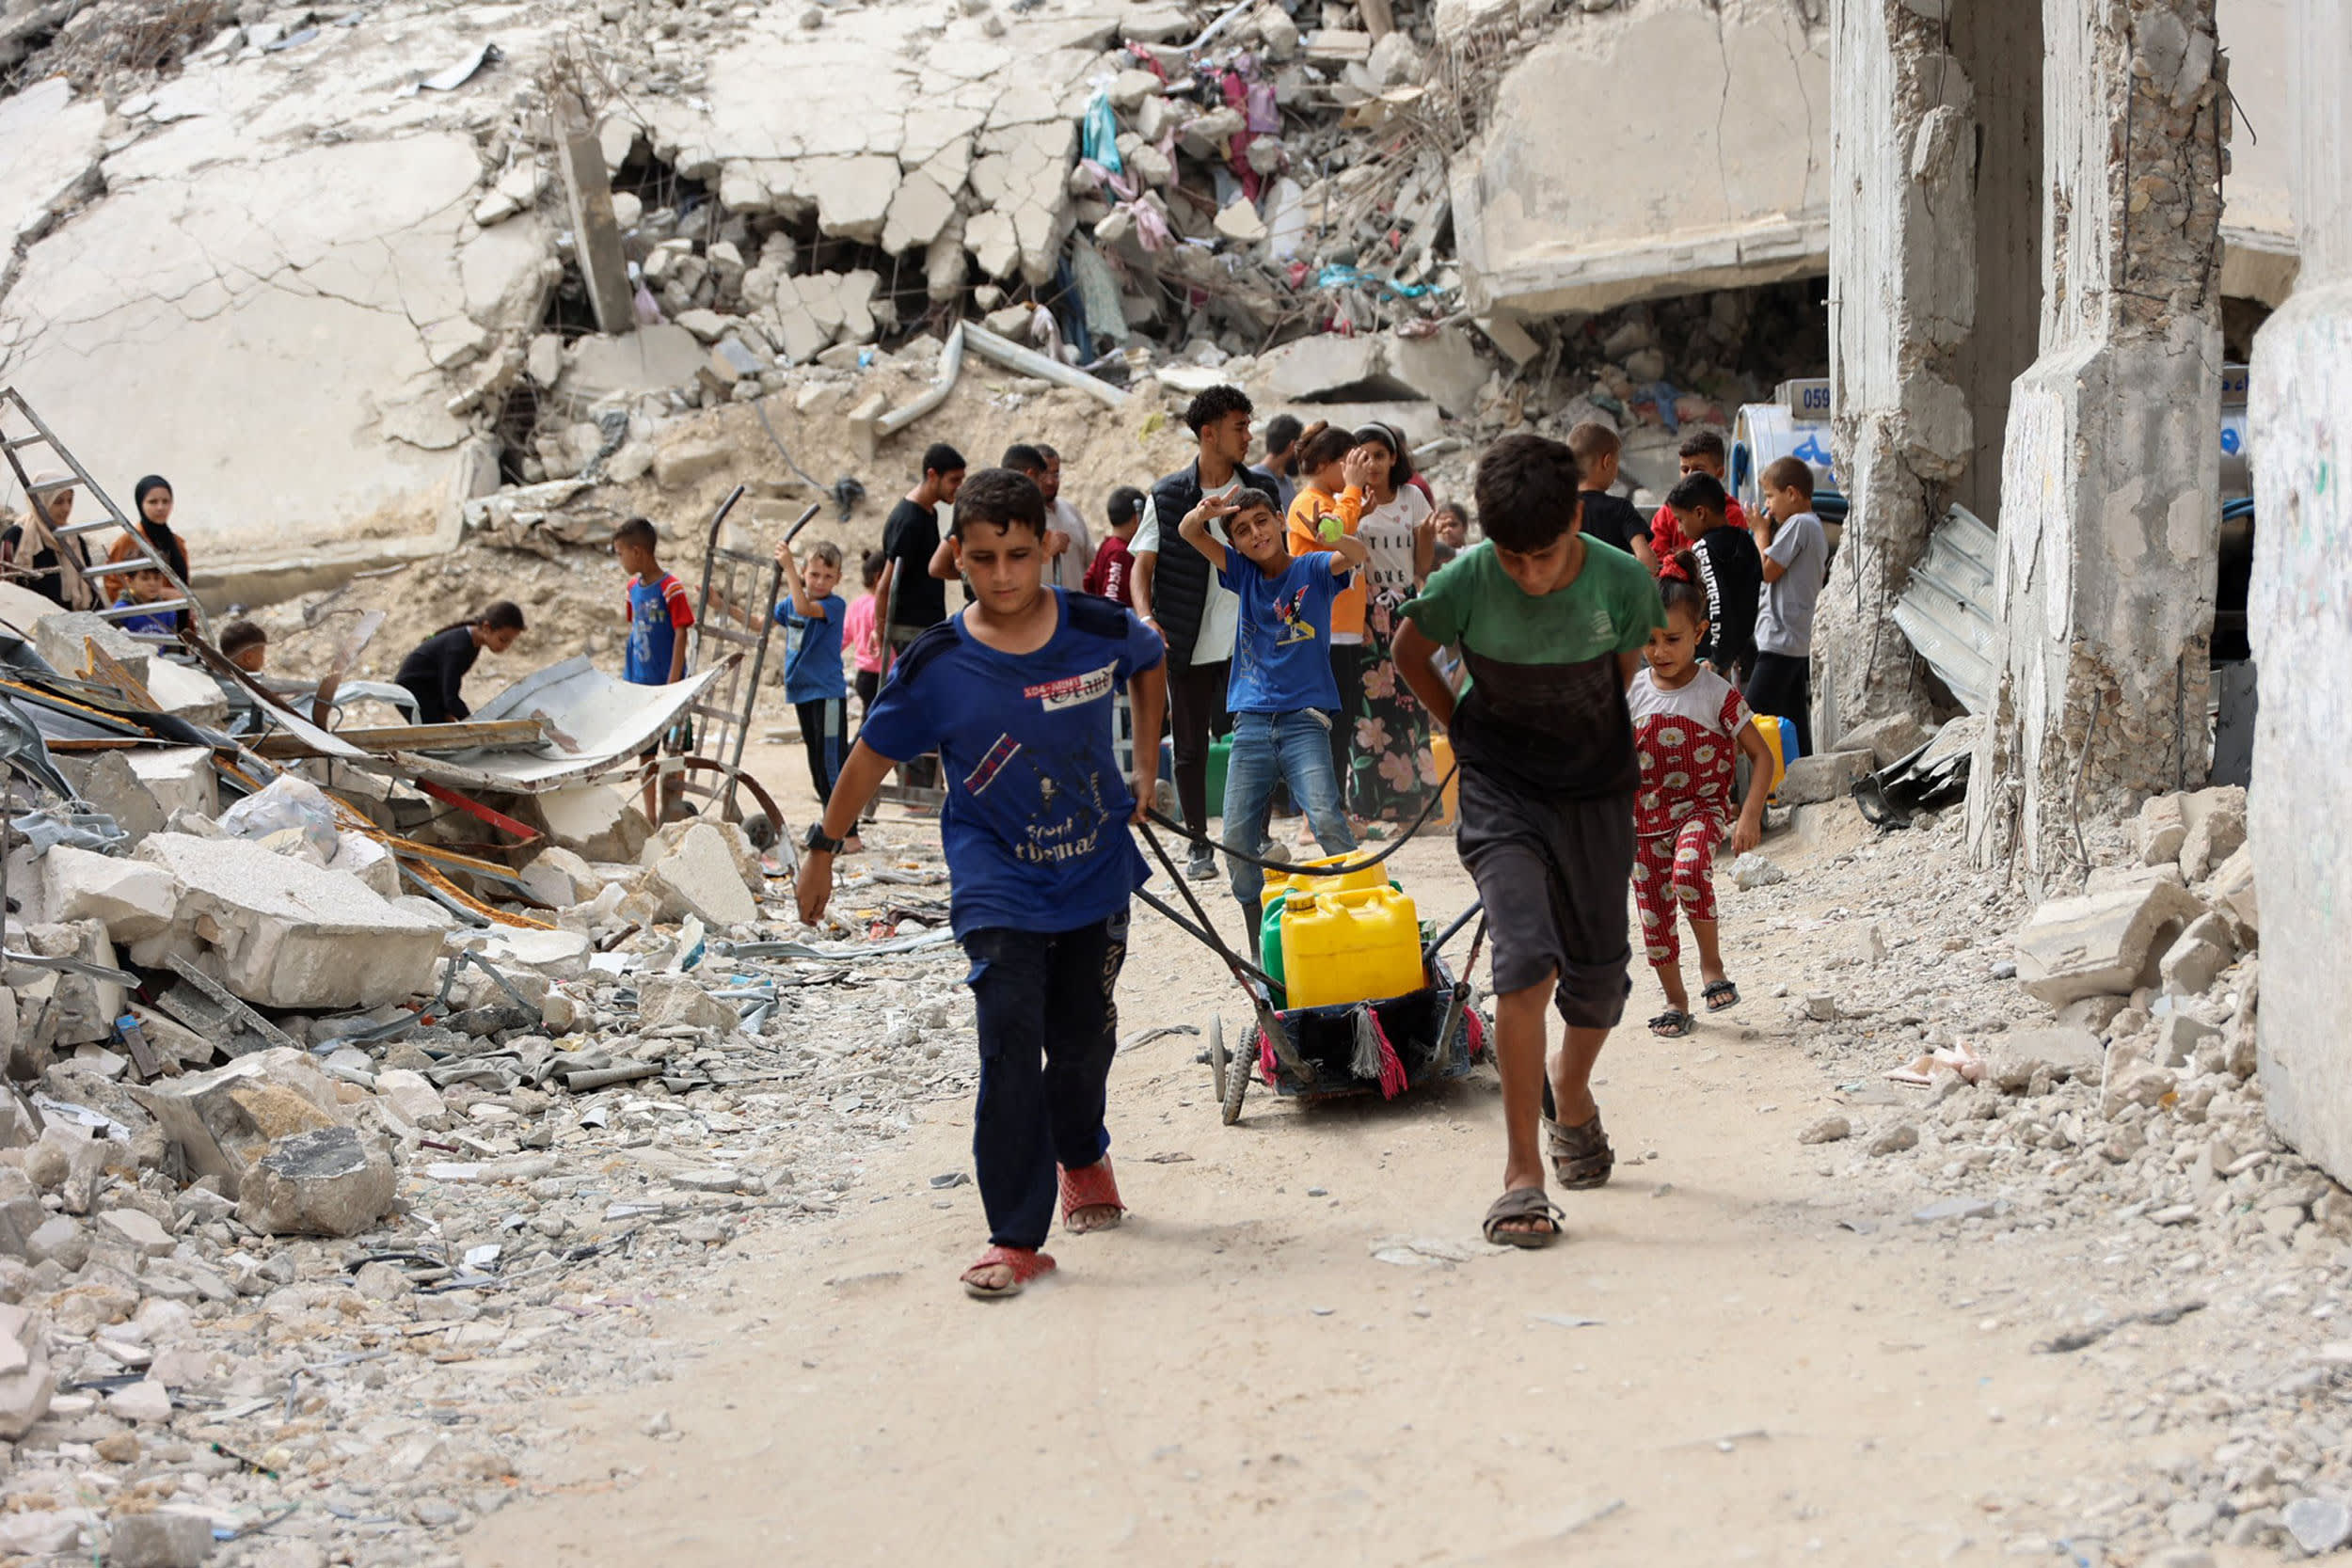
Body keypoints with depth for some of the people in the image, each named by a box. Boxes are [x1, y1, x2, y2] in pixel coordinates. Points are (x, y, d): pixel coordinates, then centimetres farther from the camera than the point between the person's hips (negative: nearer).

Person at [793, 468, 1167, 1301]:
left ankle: (1083, 1155, 47)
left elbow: (1152, 665, 13)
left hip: (1098, 875, 3)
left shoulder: (1100, 631, -12)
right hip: (998, 885, -2)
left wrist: (1144, 768, 13)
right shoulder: (936, 666, -15)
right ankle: (1016, 1238, -9)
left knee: (1085, 1035, 15)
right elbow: (871, 754, -1)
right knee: (1010, 1046, -14)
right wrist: (823, 850, 6)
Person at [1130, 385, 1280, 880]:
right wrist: (1146, 617, -20)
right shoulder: (1167, 496, -1)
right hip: (1188, 645, -1)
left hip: (1247, 642, 1)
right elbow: (1142, 565, -2)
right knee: (1190, 748, 6)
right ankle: (1199, 845, 17)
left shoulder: (1261, 489, 5)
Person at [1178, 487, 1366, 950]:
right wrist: (1205, 513, -23)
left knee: (1327, 821, -22)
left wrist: (1335, 539, -42)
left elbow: (1358, 557, -18)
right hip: (1252, 724, 4)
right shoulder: (1243, 574, 12)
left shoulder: (1313, 570, 2)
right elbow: (1188, 533, 2)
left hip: (1304, 721, -4)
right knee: (1236, 842, -1)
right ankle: (1262, 954, 8)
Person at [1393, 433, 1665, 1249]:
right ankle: (1522, 1170, -13)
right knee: (1526, 961, -20)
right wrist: (1464, 726, 5)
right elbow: (1409, 650, 4)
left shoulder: (1623, 582, -15)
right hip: (1502, 792, -2)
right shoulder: (1466, 582, -18)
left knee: (1599, 974, 9)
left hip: (1596, 791, 2)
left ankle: (1572, 1097, 43)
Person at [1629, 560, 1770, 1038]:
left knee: (1688, 872, -32)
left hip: (1702, 807, -4)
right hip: (1646, 818, 4)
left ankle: (1711, 961, -12)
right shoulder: (1632, 694, 0)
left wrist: (1750, 815, -14)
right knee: (1653, 910, 5)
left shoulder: (1717, 693, -9)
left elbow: (1761, 755, -4)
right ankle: (1675, 999, 22)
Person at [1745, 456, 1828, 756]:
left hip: (1780, 641, -10)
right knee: (1795, 724, 10)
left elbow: (1767, 570, -15)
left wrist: (1761, 531, 0)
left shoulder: (1797, 524, -13)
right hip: (1800, 642, 10)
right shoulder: (1815, 528, 18)